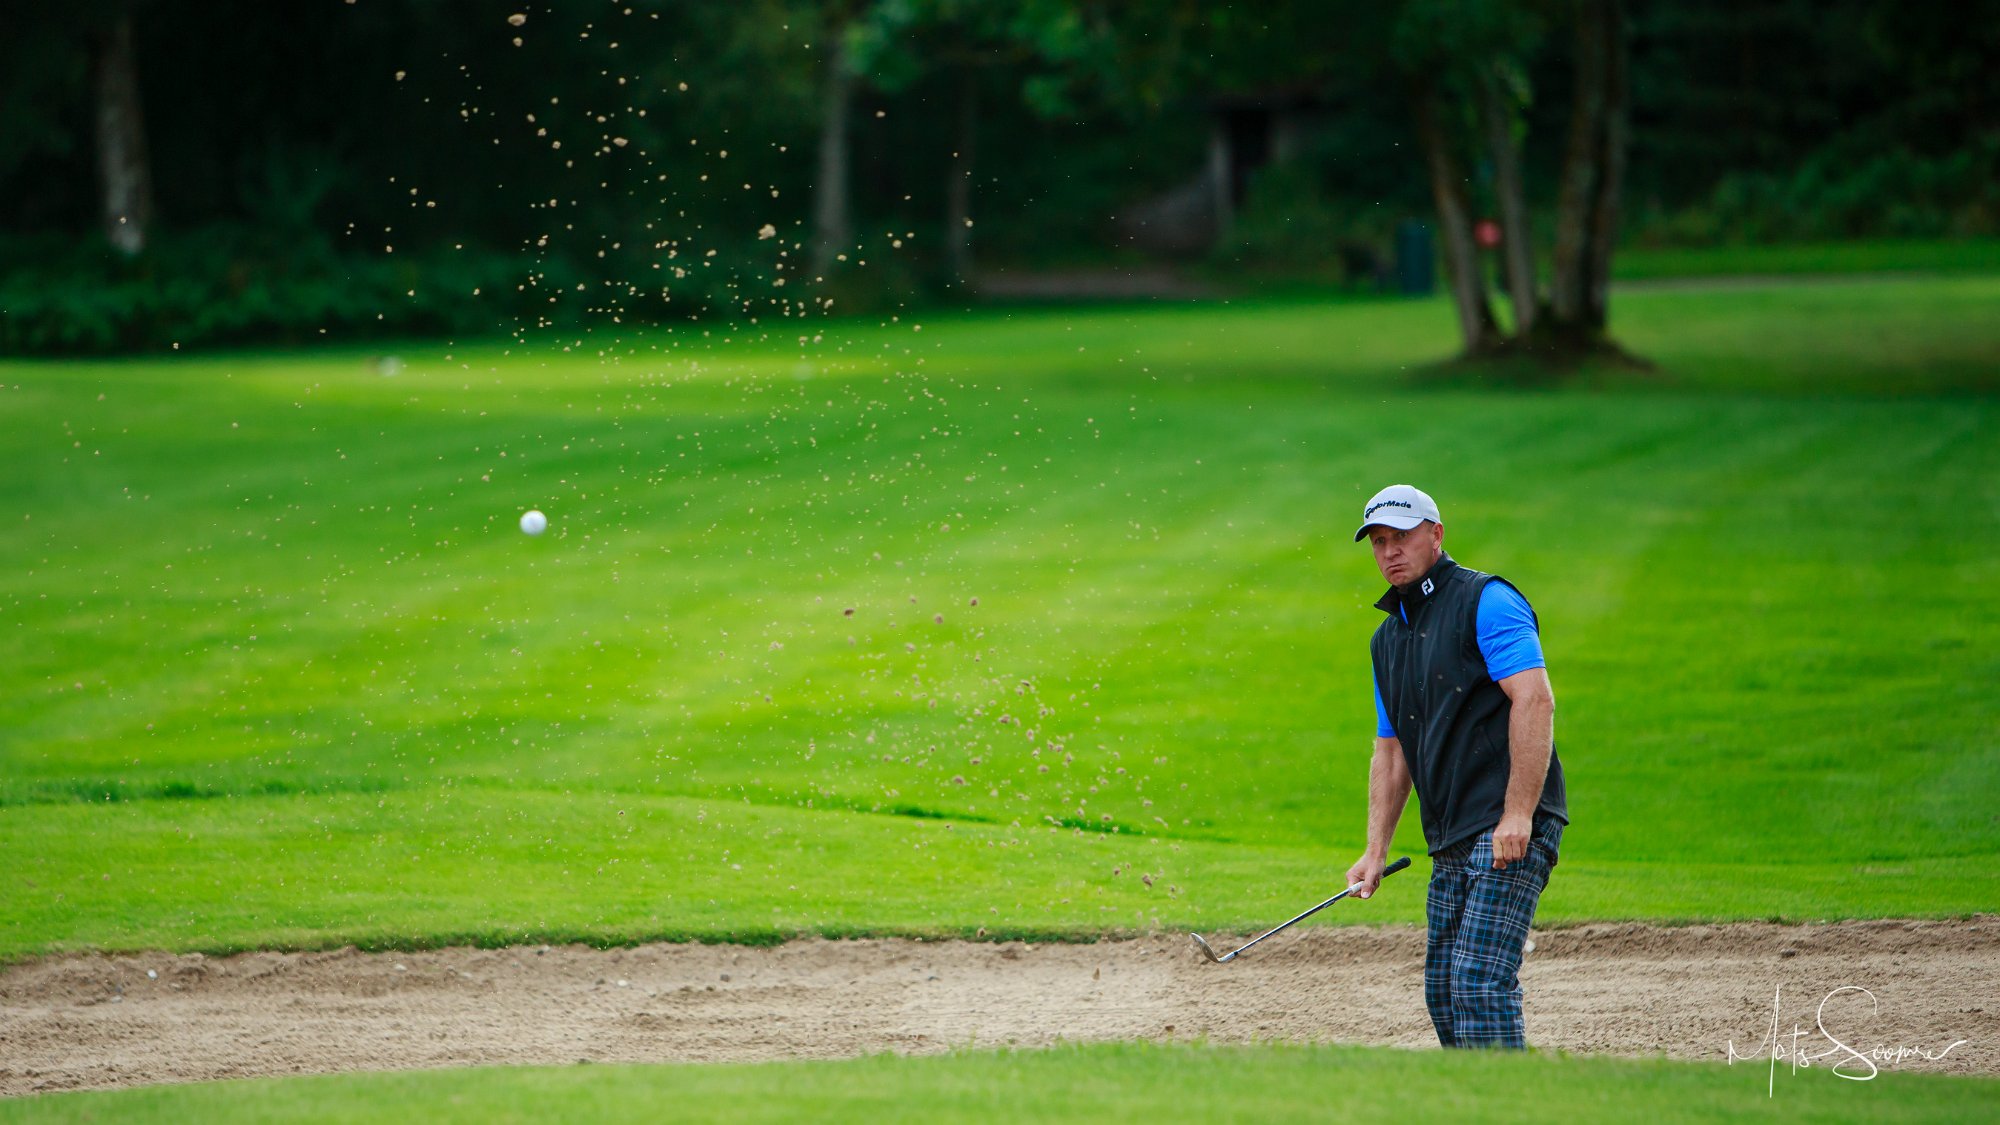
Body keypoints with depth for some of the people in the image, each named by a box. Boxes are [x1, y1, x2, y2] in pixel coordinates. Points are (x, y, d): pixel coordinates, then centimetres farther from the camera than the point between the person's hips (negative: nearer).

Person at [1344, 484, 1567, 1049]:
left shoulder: (1485, 600, -5)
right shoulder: (1387, 637, 21)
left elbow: (1535, 701, -16)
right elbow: (1391, 749, 25)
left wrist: (1517, 814, -23)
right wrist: (1376, 850, 14)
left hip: (1513, 830, -9)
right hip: (1450, 842, 9)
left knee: (1479, 979, -17)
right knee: (1442, 989, 7)